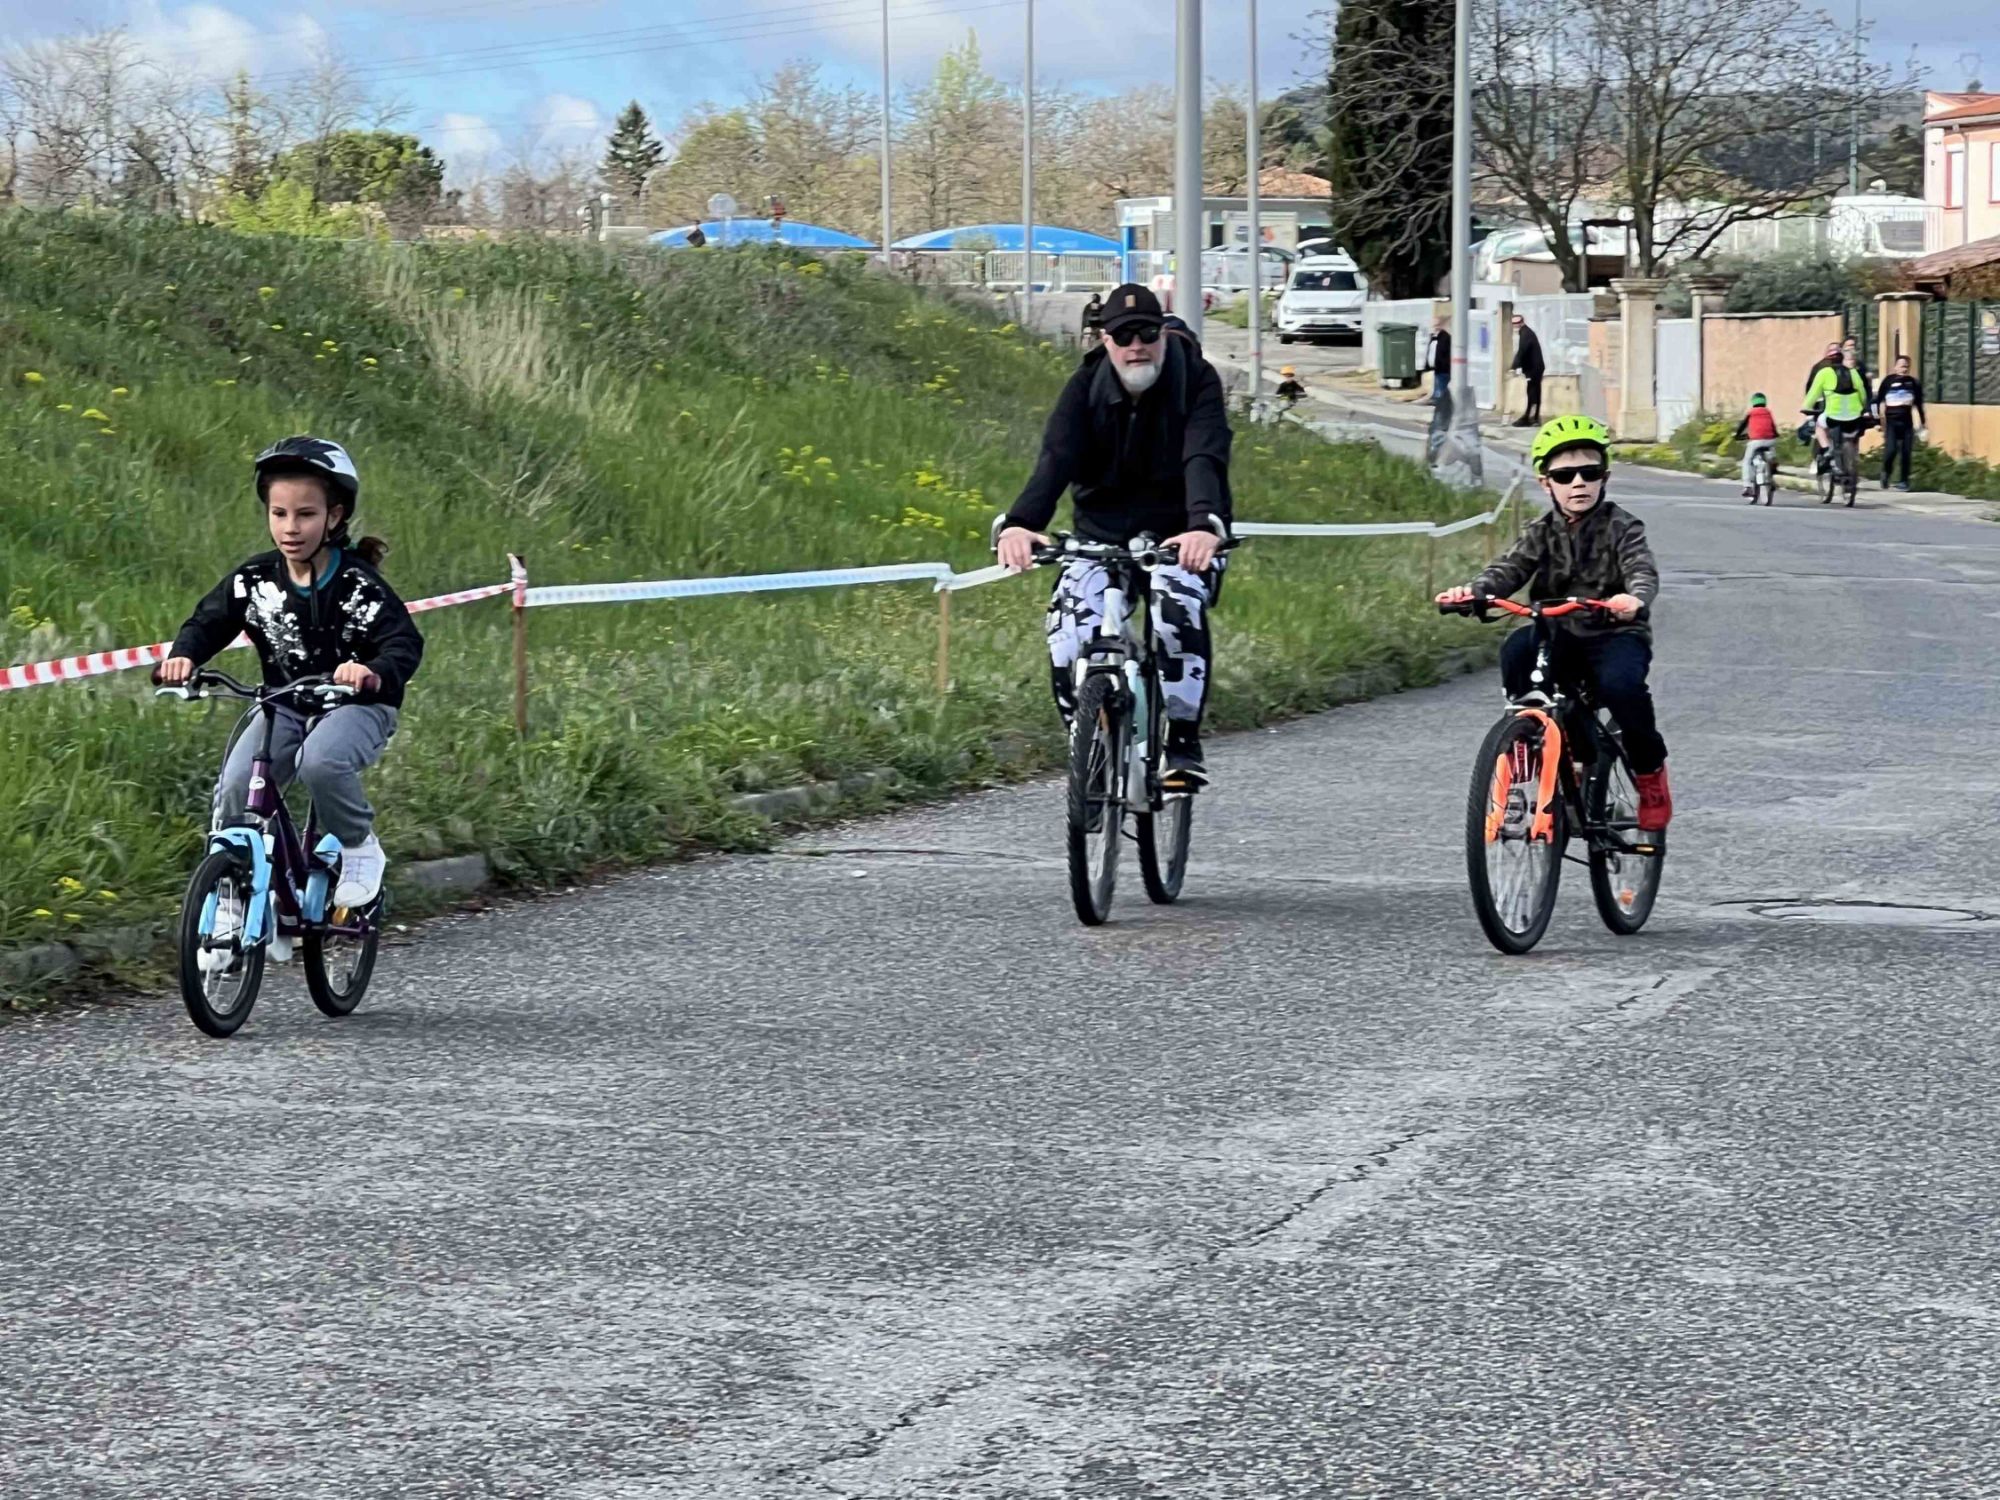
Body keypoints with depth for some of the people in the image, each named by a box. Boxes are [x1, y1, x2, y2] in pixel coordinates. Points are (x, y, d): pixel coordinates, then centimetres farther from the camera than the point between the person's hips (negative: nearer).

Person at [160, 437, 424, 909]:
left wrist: (375, 671, -48)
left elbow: (404, 642, -23)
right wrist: (183, 656, -26)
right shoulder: (255, 580, -4)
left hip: (355, 705, -4)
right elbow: (209, 622, -1)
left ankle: (359, 849, -9)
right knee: (235, 786, -22)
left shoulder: (357, 584, -15)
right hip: (284, 704, 4)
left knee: (320, 762, -36)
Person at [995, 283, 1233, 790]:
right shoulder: (1086, 387, -9)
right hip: (1101, 532, 2)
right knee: (1069, 625, -22)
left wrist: (1206, 525, -51)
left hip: (1178, 536, -2)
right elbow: (1056, 459, -24)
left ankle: (1184, 745, -17)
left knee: (1178, 606, -32)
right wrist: (1019, 523, -44)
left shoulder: (1196, 381, -14)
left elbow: (1206, 459, -30)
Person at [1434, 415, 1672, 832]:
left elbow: (1643, 570, -19)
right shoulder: (1542, 533, 8)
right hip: (1559, 635, 3)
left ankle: (1649, 770, -8)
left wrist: (1634, 597, -45)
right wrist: (1472, 591, -28)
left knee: (1620, 683, -35)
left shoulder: (1621, 528, -2)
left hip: (1616, 633, -3)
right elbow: (1508, 569, -5)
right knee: (1517, 650, -30)